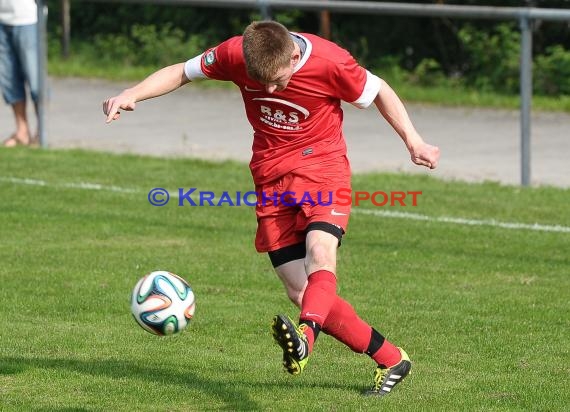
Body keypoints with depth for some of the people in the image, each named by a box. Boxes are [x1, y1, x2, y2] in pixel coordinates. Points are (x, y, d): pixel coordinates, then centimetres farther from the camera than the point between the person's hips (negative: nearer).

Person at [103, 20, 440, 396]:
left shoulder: (329, 62, -19)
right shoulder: (236, 54, -12)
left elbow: (379, 92, -1)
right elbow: (182, 72, 3)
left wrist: (413, 141, -5)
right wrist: (132, 95, -11)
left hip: (321, 164, -4)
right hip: (271, 177, 4)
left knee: (320, 253, -33)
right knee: (302, 293, -4)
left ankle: (305, 337, -59)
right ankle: (391, 360, 6)